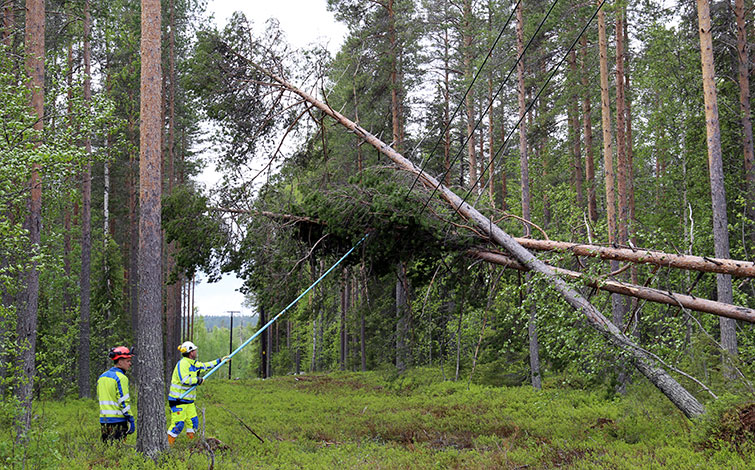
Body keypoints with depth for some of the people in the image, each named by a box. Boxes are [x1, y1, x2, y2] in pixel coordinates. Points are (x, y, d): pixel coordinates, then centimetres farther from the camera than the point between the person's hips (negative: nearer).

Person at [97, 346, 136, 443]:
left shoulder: (102, 377, 15)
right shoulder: (120, 378, -11)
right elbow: (124, 401, -16)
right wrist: (131, 420, -13)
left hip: (103, 420, 8)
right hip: (117, 420, -8)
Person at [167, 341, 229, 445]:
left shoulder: (193, 364, 13)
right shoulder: (182, 364, -17)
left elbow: (205, 366, 29)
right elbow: (184, 380, -27)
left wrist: (220, 361, 31)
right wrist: (198, 380, -14)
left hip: (189, 400, 9)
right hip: (178, 400, -9)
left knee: (193, 422, 8)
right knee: (178, 423, -10)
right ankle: (167, 444, -2)